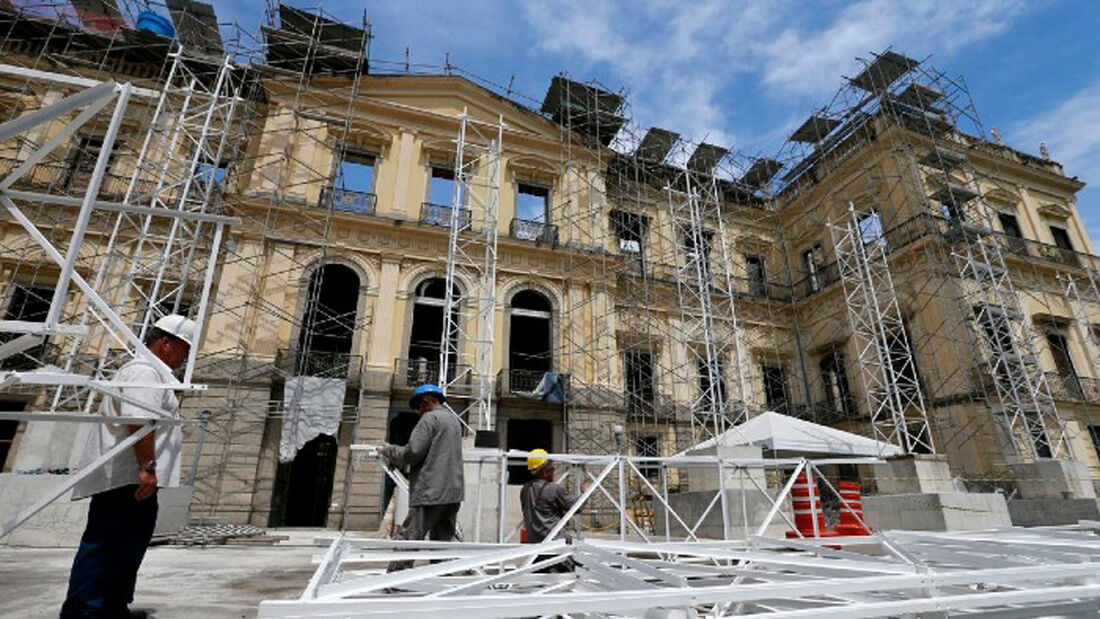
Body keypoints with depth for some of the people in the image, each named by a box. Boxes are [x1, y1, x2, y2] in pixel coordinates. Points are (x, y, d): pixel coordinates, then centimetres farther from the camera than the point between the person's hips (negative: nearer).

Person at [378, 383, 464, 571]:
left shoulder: (429, 418, -6)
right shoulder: (454, 419, 20)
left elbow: (413, 452, -14)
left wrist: (388, 451, 2)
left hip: (431, 492, -8)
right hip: (453, 492, 8)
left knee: (408, 539, -4)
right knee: (443, 541, 11)